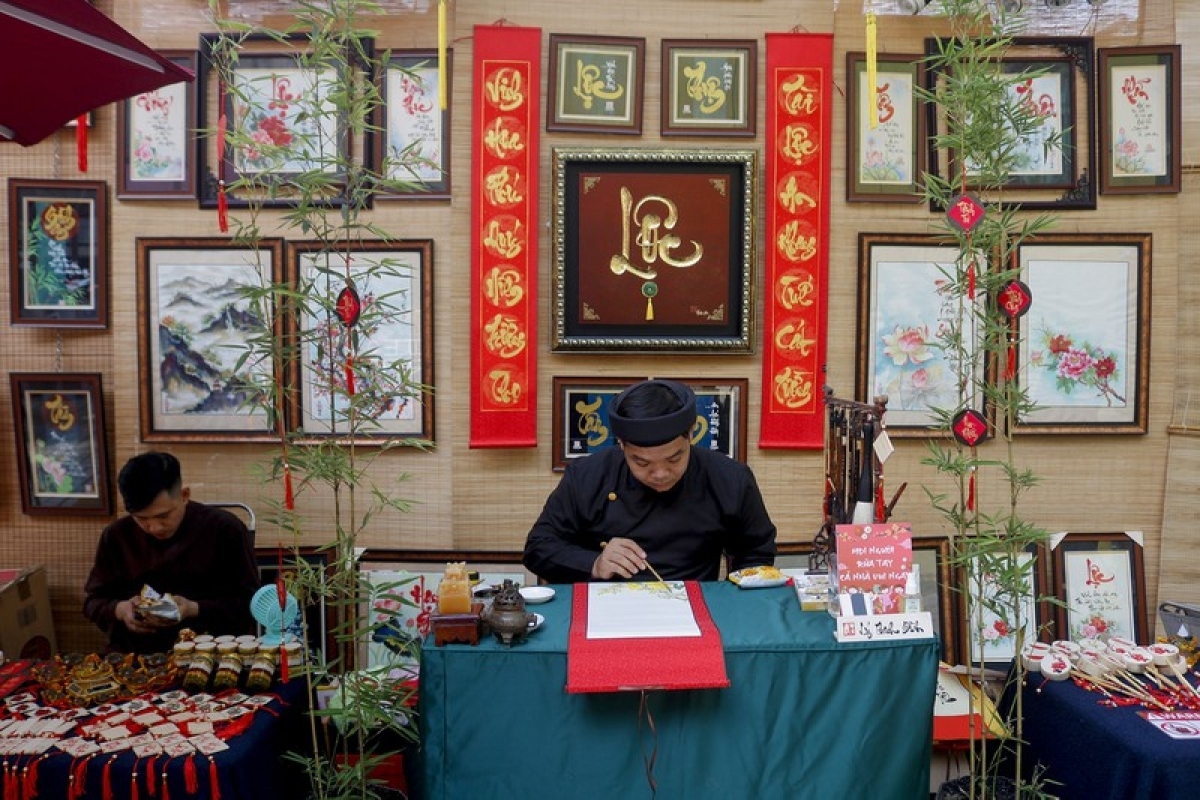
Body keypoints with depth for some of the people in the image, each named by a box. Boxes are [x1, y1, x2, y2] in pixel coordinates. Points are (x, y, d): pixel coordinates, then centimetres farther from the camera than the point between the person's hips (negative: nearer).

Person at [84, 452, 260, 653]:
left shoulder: (225, 530, -4)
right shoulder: (116, 536, 7)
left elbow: (250, 601, -5)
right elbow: (93, 601, 15)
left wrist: (194, 610, -18)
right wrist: (119, 610, -7)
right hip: (133, 655, 3)